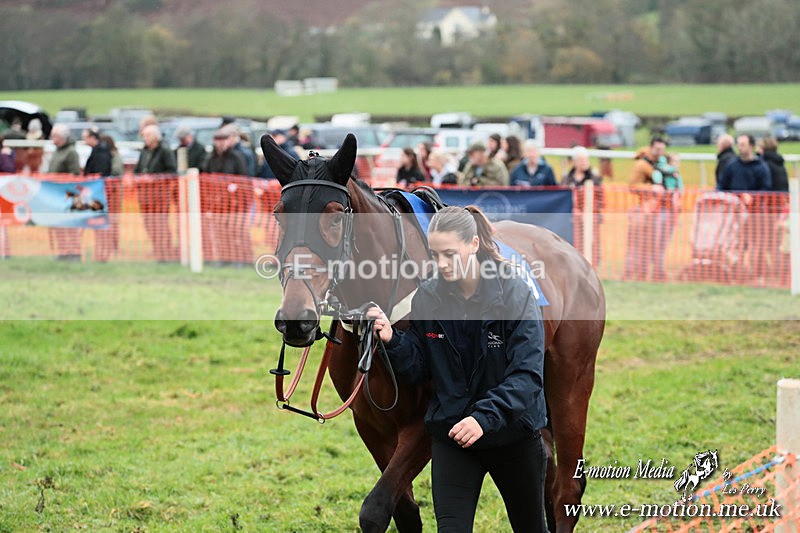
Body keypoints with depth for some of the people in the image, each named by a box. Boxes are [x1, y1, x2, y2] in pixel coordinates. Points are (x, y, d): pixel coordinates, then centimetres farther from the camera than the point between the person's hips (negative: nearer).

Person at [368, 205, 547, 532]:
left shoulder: (515, 295, -18)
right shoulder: (428, 297, -6)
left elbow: (527, 374, -24)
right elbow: (418, 370, 1)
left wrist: (484, 417, -37)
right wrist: (392, 341, -19)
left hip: (513, 431, -2)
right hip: (450, 433, 2)